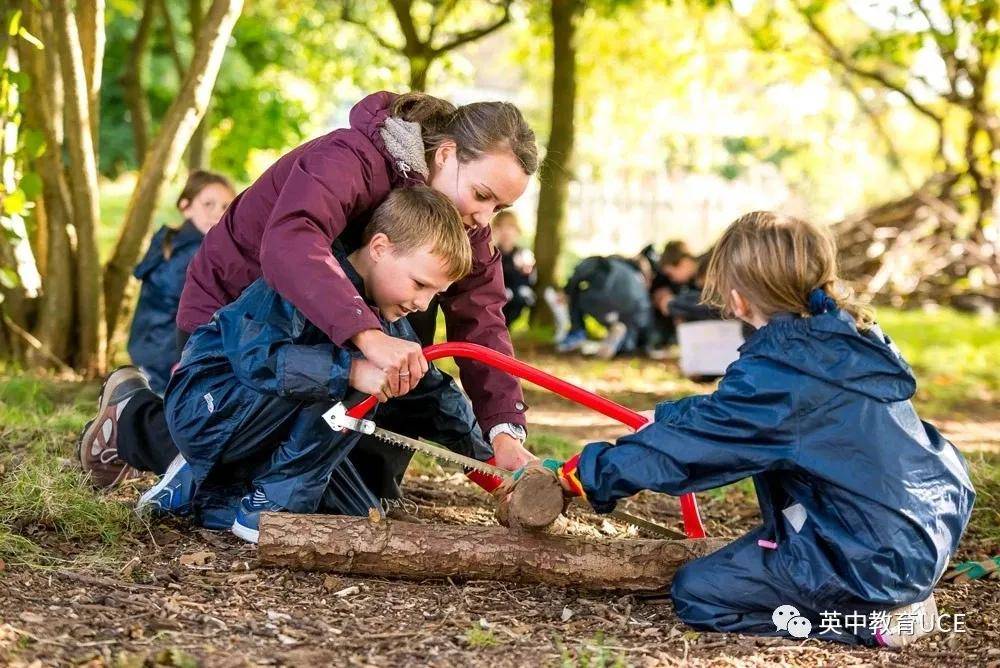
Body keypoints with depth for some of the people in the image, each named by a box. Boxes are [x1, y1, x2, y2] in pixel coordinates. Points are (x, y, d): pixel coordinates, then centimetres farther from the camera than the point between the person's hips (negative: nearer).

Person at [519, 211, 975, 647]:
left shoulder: (776, 372, -19)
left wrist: (581, 474, -2)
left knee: (696, 592, -1)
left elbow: (683, 447, -13)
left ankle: (874, 617, -5)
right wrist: (663, 417, 27)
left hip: (873, 558, -9)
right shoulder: (847, 339, 6)